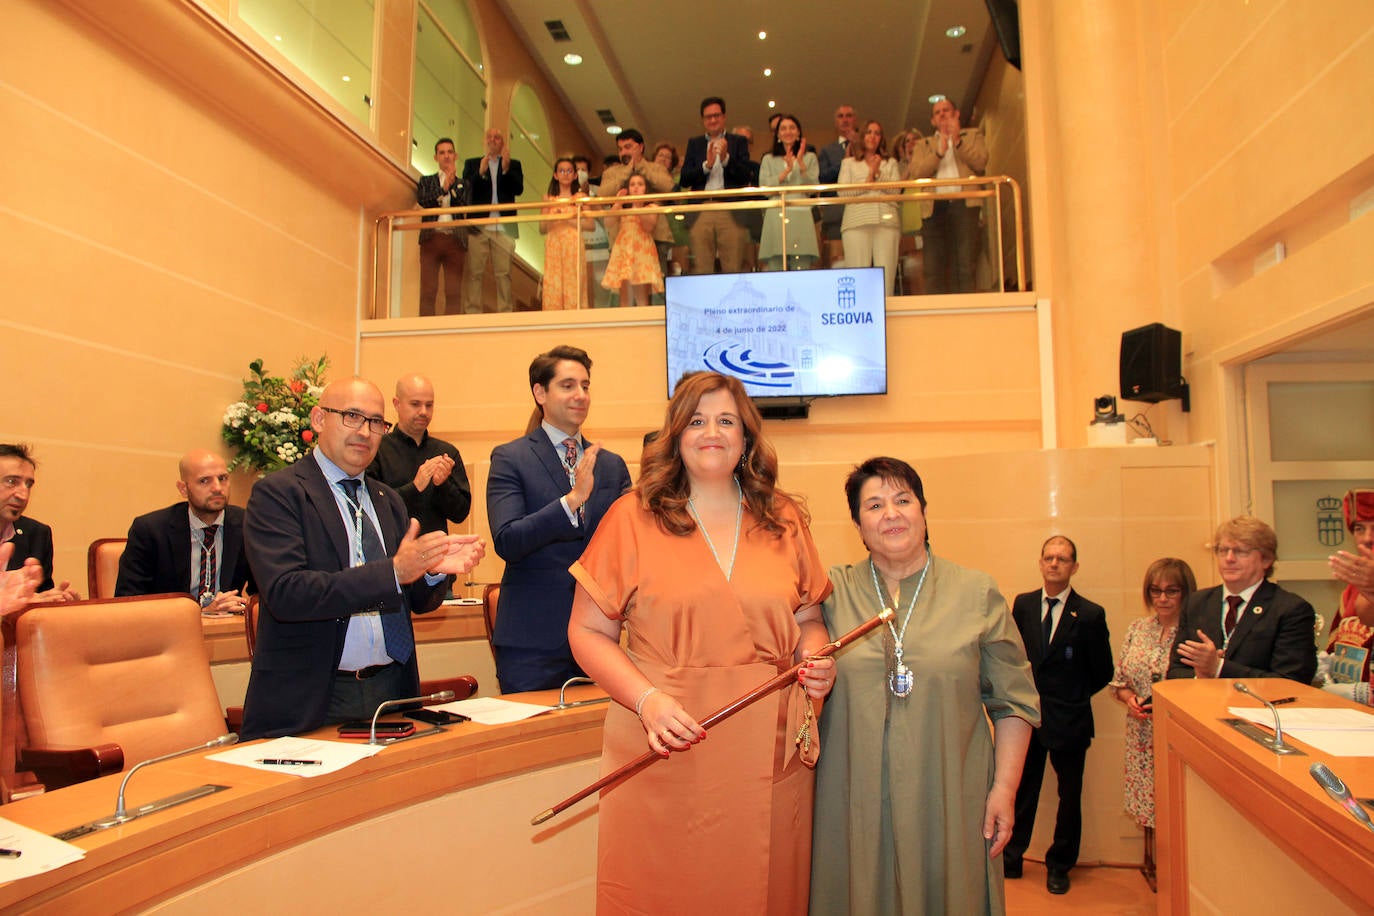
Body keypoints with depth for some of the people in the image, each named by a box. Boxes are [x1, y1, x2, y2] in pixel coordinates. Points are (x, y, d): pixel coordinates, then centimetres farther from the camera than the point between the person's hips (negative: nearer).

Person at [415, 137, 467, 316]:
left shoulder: (462, 184, 18)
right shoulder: (426, 180, 18)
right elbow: (423, 201, 0)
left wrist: (453, 184, -5)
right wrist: (444, 187, -7)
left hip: (454, 239, 0)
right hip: (431, 238, 0)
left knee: (454, 293, -6)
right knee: (427, 291, -7)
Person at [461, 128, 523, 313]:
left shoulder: (513, 164, 16)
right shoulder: (472, 164, 16)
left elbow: (519, 189, 1)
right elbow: (466, 188, 0)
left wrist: (506, 169, -13)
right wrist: (481, 172, -15)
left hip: (503, 227, 0)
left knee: (503, 273, -2)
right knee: (473, 272, -4)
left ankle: (504, 312, 1)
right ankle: (472, 313, -3)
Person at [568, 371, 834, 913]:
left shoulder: (784, 520, 8)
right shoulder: (633, 518, -2)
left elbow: (809, 617, 17)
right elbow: (588, 633, -1)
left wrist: (815, 655, -5)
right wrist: (646, 699, -15)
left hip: (769, 760, 3)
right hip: (668, 757, -2)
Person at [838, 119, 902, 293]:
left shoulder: (890, 163, 25)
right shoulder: (849, 163, 21)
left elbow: (895, 190, 8)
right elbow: (842, 191, 5)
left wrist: (877, 174, -2)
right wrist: (867, 181, 0)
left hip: (886, 221, 1)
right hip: (857, 221, -1)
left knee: (886, 273, -9)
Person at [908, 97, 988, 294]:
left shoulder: (973, 135, 22)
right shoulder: (924, 145, 24)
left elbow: (980, 163, 3)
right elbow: (915, 173, 5)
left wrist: (957, 141, -4)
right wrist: (939, 152, -7)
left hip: (964, 204, -1)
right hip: (934, 207, 2)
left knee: (965, 266, -10)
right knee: (933, 268, -6)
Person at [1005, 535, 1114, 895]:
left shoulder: (1090, 615, -9)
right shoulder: (1022, 604, 1)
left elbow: (1103, 672, -1)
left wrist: (1074, 697, 4)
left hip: (1069, 719, -2)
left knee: (1069, 795, 12)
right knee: (1022, 791, 12)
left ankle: (1059, 866, 31)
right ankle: (1011, 859, 27)